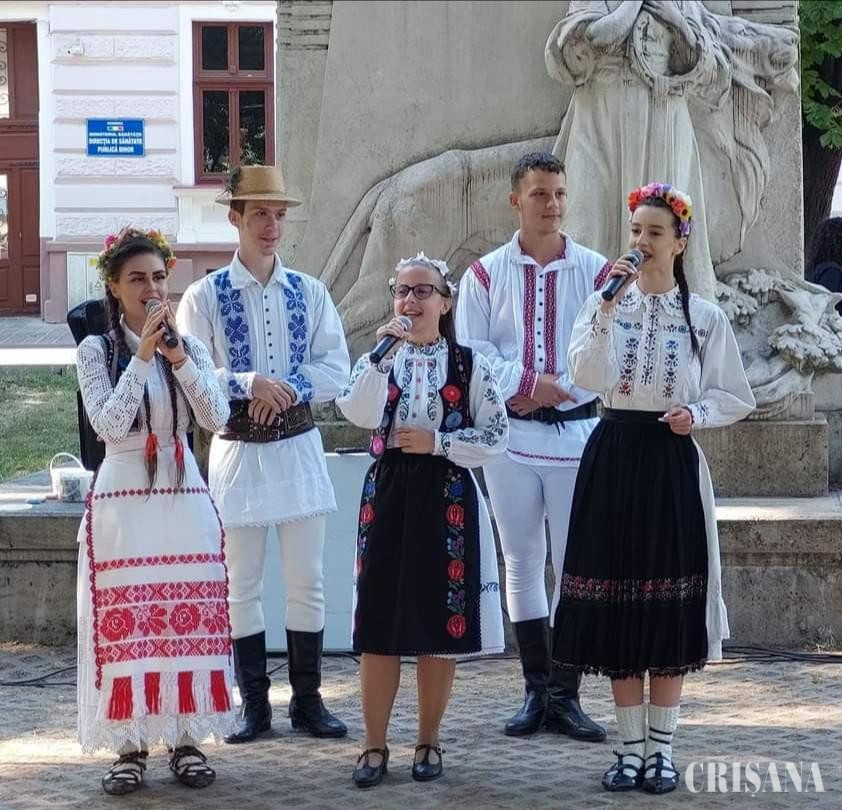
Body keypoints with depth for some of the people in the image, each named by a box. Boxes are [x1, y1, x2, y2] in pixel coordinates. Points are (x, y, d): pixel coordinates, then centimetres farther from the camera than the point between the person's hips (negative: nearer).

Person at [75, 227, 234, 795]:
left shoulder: (190, 347, 7)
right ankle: (130, 745, 5)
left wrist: (178, 358, -17)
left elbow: (217, 419, -6)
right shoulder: (96, 350, 0)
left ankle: (186, 738, 12)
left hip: (184, 499, 2)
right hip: (123, 500, -2)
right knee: (125, 622, -3)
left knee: (190, 619, 2)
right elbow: (108, 424, -13)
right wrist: (143, 358, -18)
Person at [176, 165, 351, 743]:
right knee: (243, 583, 3)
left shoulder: (309, 293, 6)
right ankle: (255, 706, 12)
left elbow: (337, 369, 1)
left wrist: (287, 388, -14)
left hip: (299, 446, 2)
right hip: (238, 450, -2)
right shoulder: (206, 296, -2)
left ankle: (308, 700, 13)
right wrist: (251, 384, -19)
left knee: (307, 581, 4)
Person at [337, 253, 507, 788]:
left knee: (440, 622, 4)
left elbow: (496, 438, -3)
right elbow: (360, 415, -13)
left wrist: (437, 442, -11)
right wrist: (381, 357, -21)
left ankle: (429, 742, 16)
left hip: (447, 498, -1)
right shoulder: (378, 359, 6)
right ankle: (375, 745, 8)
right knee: (379, 624, 0)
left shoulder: (470, 364, 2)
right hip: (389, 494, 1)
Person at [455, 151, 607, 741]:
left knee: (575, 565, -1)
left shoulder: (595, 270, 2)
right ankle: (537, 691, 13)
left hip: (576, 429, -1)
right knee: (522, 563, 6)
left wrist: (554, 388, -15)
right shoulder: (486, 274, 5)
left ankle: (565, 694, 5)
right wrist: (525, 382, -13)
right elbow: (470, 352, -2)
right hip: (510, 433, 1)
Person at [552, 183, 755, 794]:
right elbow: (589, 378, -13)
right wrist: (609, 307, -20)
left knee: (670, 606, 0)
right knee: (615, 604, 2)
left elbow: (735, 398, 6)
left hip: (672, 463, -1)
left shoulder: (705, 317, 2)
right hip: (614, 458, 1)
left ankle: (662, 747, 10)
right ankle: (632, 746, 12)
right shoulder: (604, 304, 3)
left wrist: (697, 412, -12)